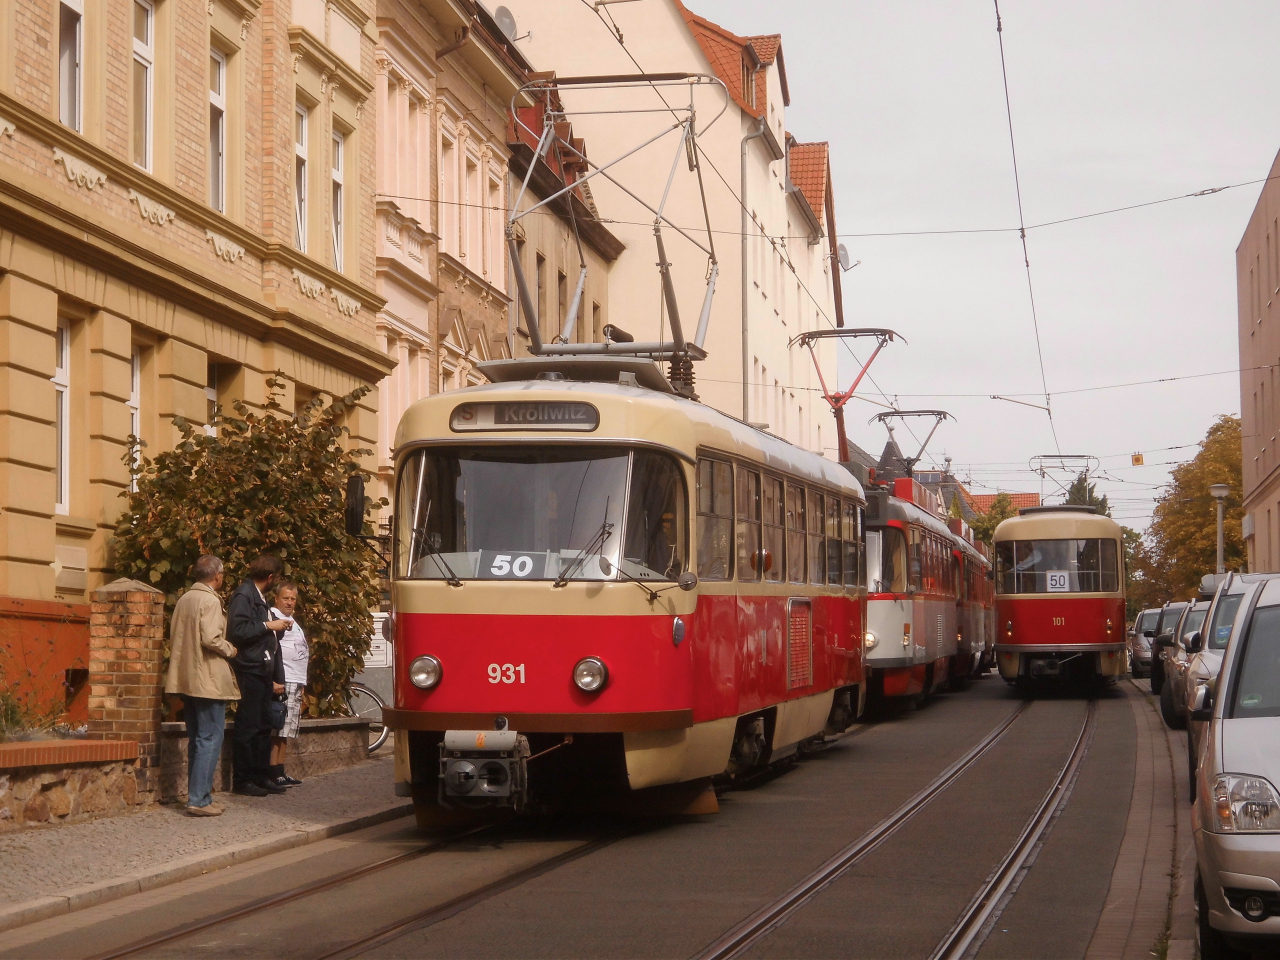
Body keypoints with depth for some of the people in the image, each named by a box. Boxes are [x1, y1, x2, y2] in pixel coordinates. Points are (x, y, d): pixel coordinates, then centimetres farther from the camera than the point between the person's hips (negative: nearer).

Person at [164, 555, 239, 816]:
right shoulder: (210, 601, -13)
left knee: (197, 740, 14)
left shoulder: (184, 599, 11)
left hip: (186, 679, 8)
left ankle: (196, 796, 17)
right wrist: (230, 650, -5)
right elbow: (210, 638, -22)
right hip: (208, 680, -8)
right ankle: (199, 800, -8)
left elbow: (174, 638, 16)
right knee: (211, 739, -5)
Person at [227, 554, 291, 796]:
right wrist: (267, 625, -15)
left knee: (264, 726, 9)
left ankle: (260, 776, 14)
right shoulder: (243, 596, -10)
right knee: (247, 726, -7)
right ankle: (243, 780, -3)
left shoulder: (260, 598, 19)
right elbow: (238, 631, -22)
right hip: (249, 670, -9)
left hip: (263, 671, 9)